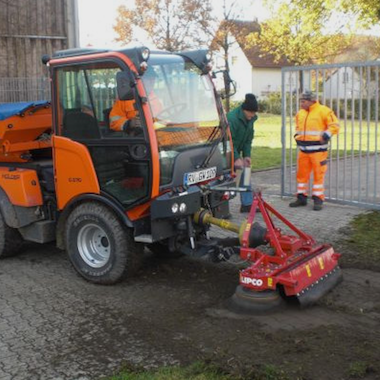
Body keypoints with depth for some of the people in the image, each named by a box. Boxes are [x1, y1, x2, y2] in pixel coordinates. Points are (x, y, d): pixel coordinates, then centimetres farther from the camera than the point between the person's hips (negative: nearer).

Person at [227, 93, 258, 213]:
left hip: (236, 152, 9)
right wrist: (236, 158, -27)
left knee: (245, 174, 6)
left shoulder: (250, 119, 3)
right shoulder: (232, 118, -25)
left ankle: (247, 204, 12)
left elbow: (248, 139, 9)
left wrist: (247, 155, -1)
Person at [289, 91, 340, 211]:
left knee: (318, 174, -1)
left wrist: (325, 136, -18)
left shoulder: (324, 111, -7)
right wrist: (297, 136, 11)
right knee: (301, 174, 9)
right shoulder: (300, 113, 13)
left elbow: (334, 126, -8)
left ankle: (318, 199, 6)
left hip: (318, 150, -6)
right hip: (303, 149, 6)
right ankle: (301, 197, 19)